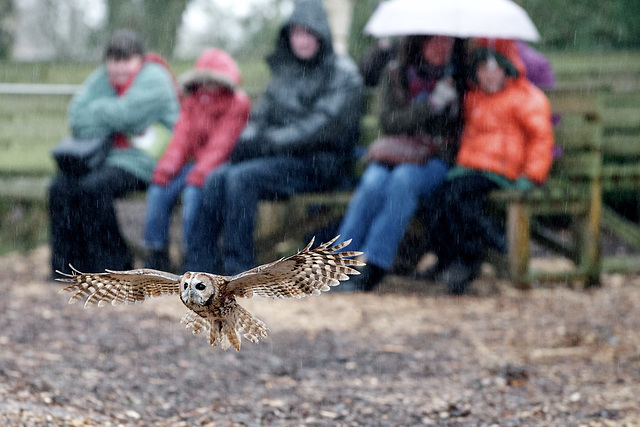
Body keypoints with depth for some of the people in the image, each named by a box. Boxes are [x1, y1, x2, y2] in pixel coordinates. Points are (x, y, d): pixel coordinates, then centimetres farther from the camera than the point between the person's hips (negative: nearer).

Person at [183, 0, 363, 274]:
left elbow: (321, 127, -16)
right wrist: (247, 140, -6)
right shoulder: (285, 71, 18)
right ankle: (199, 268, -18)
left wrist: (266, 143, -17)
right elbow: (263, 113, 18)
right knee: (216, 178, -18)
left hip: (321, 163, -7)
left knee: (241, 177, -28)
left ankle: (239, 270, -27)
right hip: (284, 158, 7)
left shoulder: (342, 73, -5)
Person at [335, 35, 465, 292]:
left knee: (403, 180, -34)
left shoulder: (460, 74, 8)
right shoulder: (396, 73, 9)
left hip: (436, 158, -1)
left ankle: (370, 274, -38)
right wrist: (431, 105, -12)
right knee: (373, 183, -32)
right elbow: (389, 121, -1)